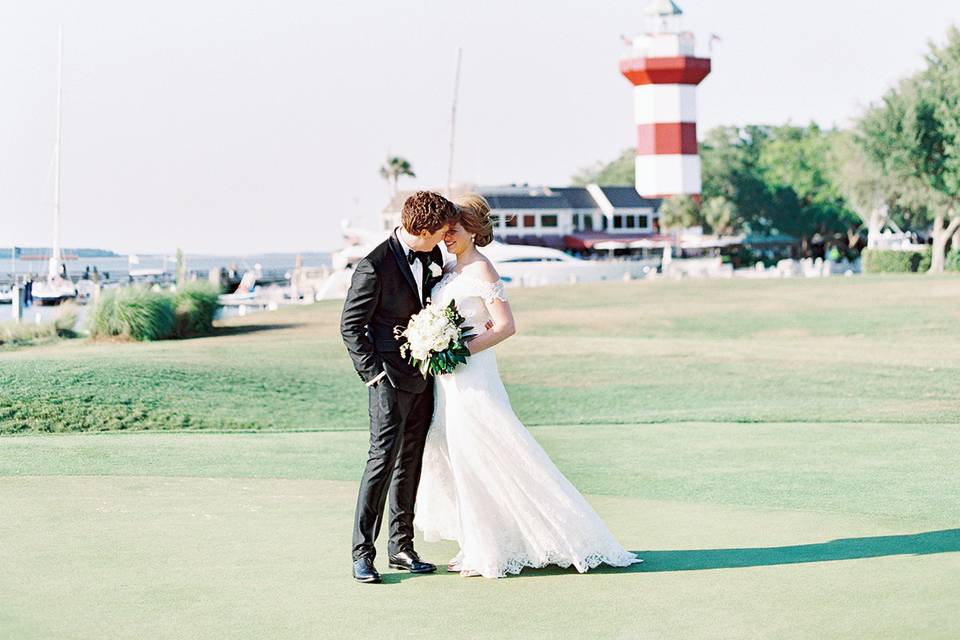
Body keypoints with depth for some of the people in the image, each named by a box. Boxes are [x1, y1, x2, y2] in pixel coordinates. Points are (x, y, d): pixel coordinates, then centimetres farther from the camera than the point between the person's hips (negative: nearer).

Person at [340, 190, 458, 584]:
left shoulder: (432, 256, 5)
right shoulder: (374, 267, -17)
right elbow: (351, 326, -11)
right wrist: (372, 372, -13)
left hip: (423, 374, 7)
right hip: (390, 375, -7)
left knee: (411, 460, 10)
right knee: (384, 456, -12)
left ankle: (401, 547, 16)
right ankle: (362, 554, -8)